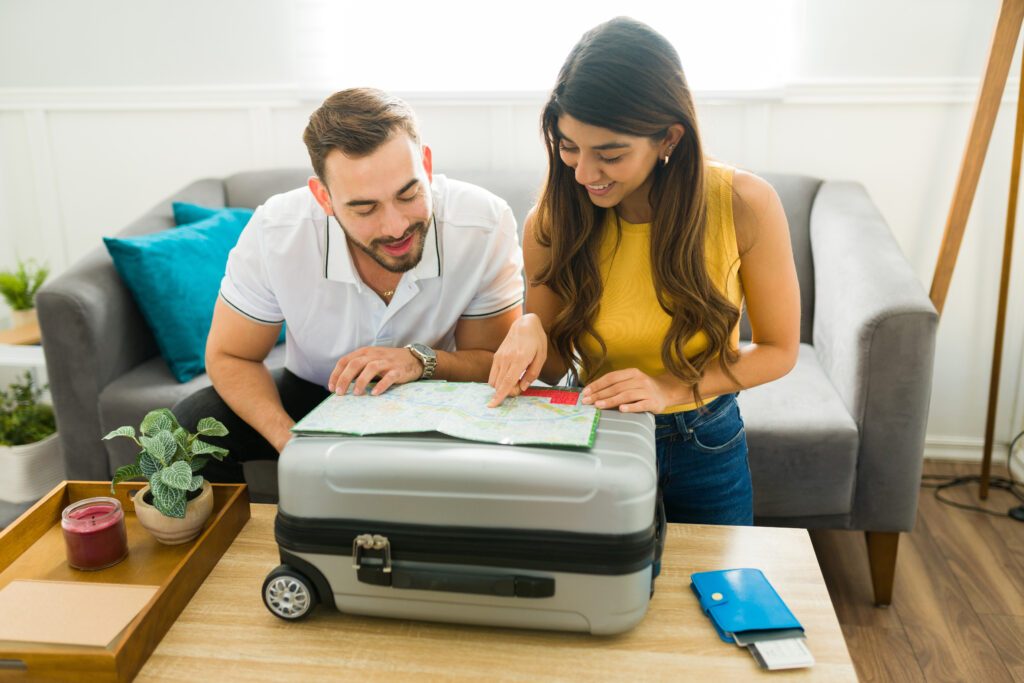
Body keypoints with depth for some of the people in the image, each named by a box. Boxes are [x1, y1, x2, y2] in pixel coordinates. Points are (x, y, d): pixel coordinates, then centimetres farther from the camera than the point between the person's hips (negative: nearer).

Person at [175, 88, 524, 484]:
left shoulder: (487, 225, -28)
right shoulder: (276, 233, -26)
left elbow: (496, 363, -15)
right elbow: (231, 357, -12)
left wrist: (422, 361, -36)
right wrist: (290, 441, -31)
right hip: (312, 393, 1)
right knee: (188, 426, -22)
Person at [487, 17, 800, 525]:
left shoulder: (744, 204, -22)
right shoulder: (552, 218, -18)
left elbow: (779, 350, -10)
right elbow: (552, 368, -7)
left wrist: (670, 388, -25)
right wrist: (530, 330, -31)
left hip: (706, 450, 0)